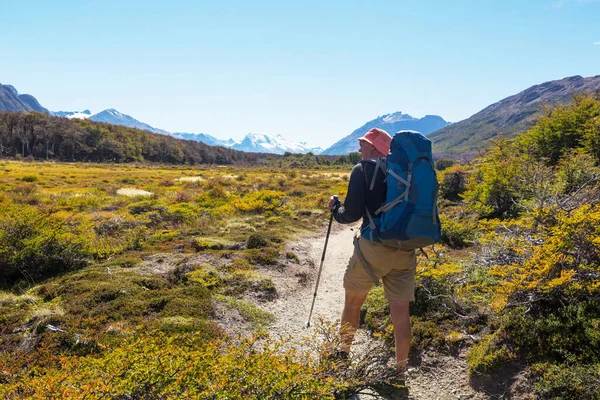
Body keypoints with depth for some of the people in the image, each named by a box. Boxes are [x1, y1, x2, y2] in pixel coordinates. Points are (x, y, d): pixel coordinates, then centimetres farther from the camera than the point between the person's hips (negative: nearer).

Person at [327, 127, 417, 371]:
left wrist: (335, 208, 9)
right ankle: (401, 369, 19)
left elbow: (351, 214, -10)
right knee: (400, 312, 10)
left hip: (374, 247, -4)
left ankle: (343, 351, 33)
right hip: (405, 250, 5)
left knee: (352, 301, 17)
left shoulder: (363, 170, -3)